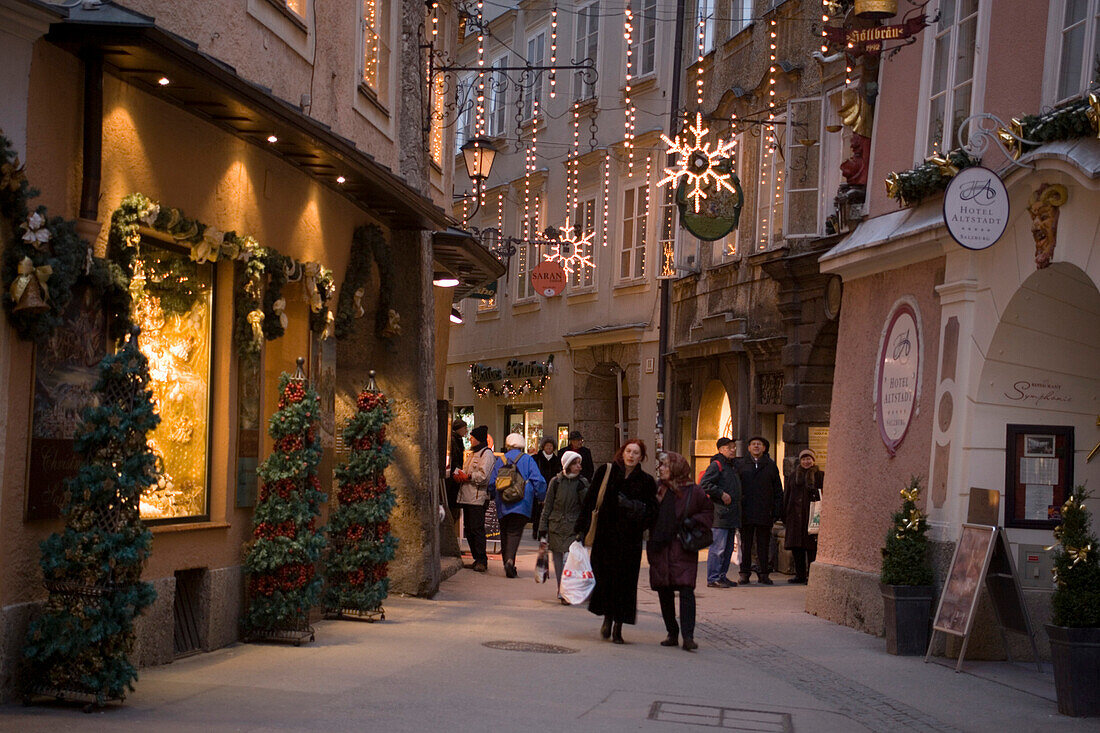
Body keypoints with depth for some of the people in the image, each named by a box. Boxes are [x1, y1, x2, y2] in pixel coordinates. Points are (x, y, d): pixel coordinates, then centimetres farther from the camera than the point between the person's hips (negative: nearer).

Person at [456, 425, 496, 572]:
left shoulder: (486, 454, -7)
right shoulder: (472, 454, 24)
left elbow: (483, 476, -18)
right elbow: (467, 473, 27)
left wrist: (468, 477, -13)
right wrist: (459, 476, 6)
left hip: (478, 498, -10)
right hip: (467, 497, 10)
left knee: (477, 529, -12)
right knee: (469, 529, 8)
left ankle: (482, 561, -10)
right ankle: (477, 559, 14)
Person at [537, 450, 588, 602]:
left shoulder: (582, 482, 6)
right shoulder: (556, 482, 4)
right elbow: (547, 506, 7)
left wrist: (582, 490, -12)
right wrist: (543, 528, 4)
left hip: (574, 528, -1)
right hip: (556, 527, 1)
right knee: (558, 560, 3)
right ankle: (562, 590, 13)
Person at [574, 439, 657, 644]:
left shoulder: (646, 481, 5)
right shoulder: (605, 472, 4)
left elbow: (651, 510, 2)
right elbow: (590, 500, 4)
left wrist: (631, 505, -16)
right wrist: (582, 529, -1)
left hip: (630, 540, 0)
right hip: (604, 535, 0)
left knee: (625, 580, -1)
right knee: (605, 578, -4)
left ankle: (618, 626, 10)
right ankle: (608, 617, 18)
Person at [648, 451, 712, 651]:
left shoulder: (694, 491, -2)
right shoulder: (657, 488, 8)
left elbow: (708, 511, 8)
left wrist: (694, 521, -8)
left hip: (683, 548, -4)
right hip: (659, 548, 4)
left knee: (686, 590, -13)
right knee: (664, 592, 7)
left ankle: (688, 636, -13)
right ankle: (672, 633, 19)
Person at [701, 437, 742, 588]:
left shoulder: (733, 465, 20)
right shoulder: (716, 465, -8)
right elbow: (705, 484, -18)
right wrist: (721, 494, -18)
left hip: (731, 515, 9)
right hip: (719, 514, -9)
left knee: (728, 547, 12)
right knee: (718, 547, -10)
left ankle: (722, 576, 19)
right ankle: (713, 579, -8)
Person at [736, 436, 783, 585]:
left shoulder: (771, 466, 9)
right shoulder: (741, 465, 7)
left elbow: (778, 491, 9)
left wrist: (777, 512, 2)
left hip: (764, 513, 0)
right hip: (745, 514, 0)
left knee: (763, 545, 5)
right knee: (746, 544, 4)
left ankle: (763, 573, 11)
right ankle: (745, 574, 9)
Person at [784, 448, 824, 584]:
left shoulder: (820, 476, 4)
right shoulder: (793, 475, 13)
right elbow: (786, 496, 14)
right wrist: (784, 518, 9)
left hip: (812, 516, -4)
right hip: (795, 516, 4)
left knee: (812, 546, -4)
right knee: (796, 546, 4)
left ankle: (811, 575, 0)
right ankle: (800, 574, 12)